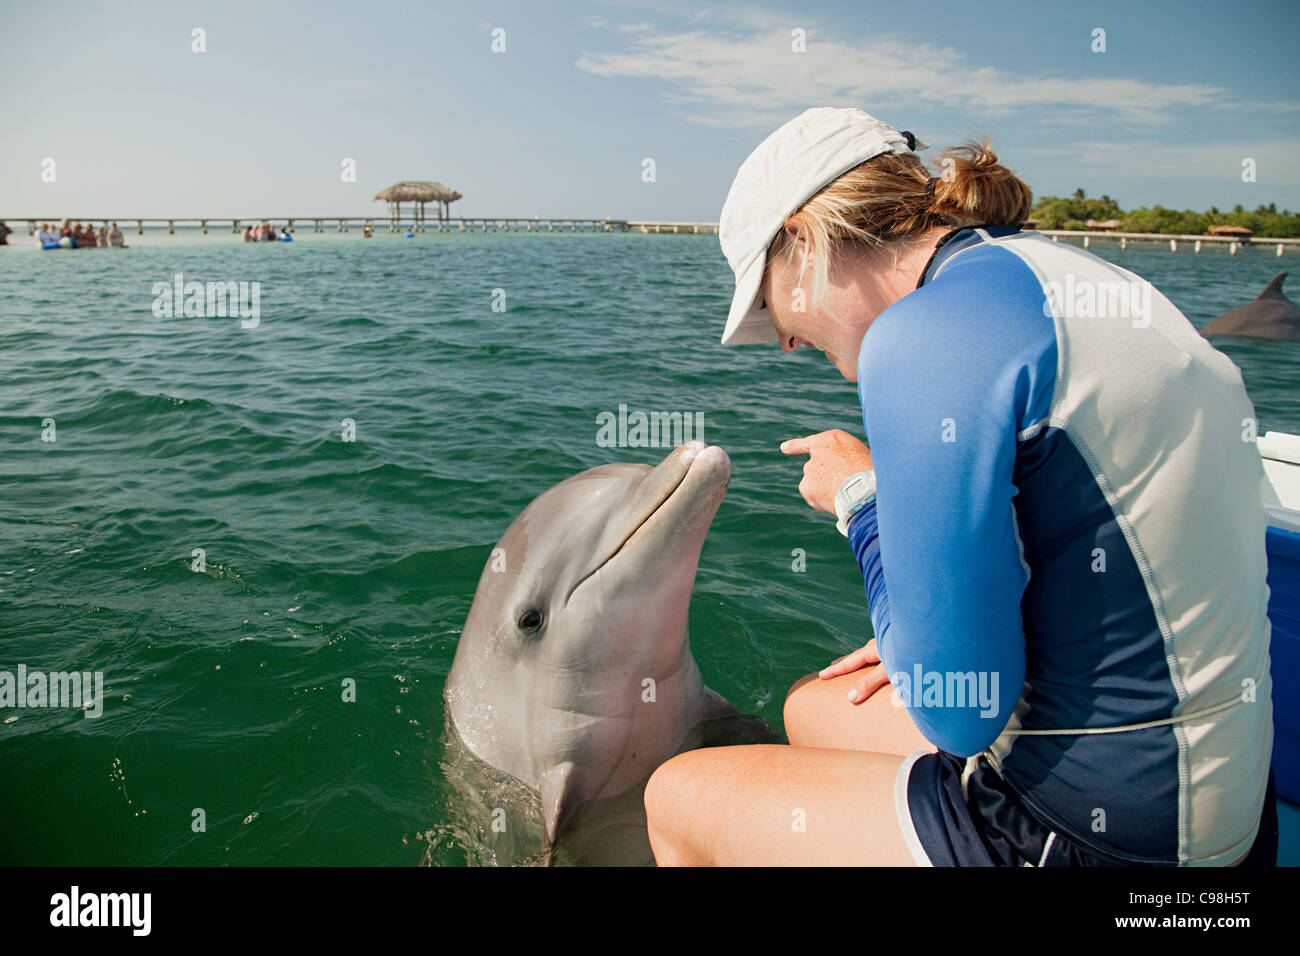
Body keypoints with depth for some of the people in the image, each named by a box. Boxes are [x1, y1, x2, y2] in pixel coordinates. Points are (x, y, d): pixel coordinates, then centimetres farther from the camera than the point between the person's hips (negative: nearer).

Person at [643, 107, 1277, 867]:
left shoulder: (926, 333, -22)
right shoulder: (1057, 272, 7)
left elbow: (960, 715, -21)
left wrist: (862, 498, -8)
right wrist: (930, 643, 16)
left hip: (1093, 829, -9)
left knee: (680, 797, 7)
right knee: (814, 708, 28)